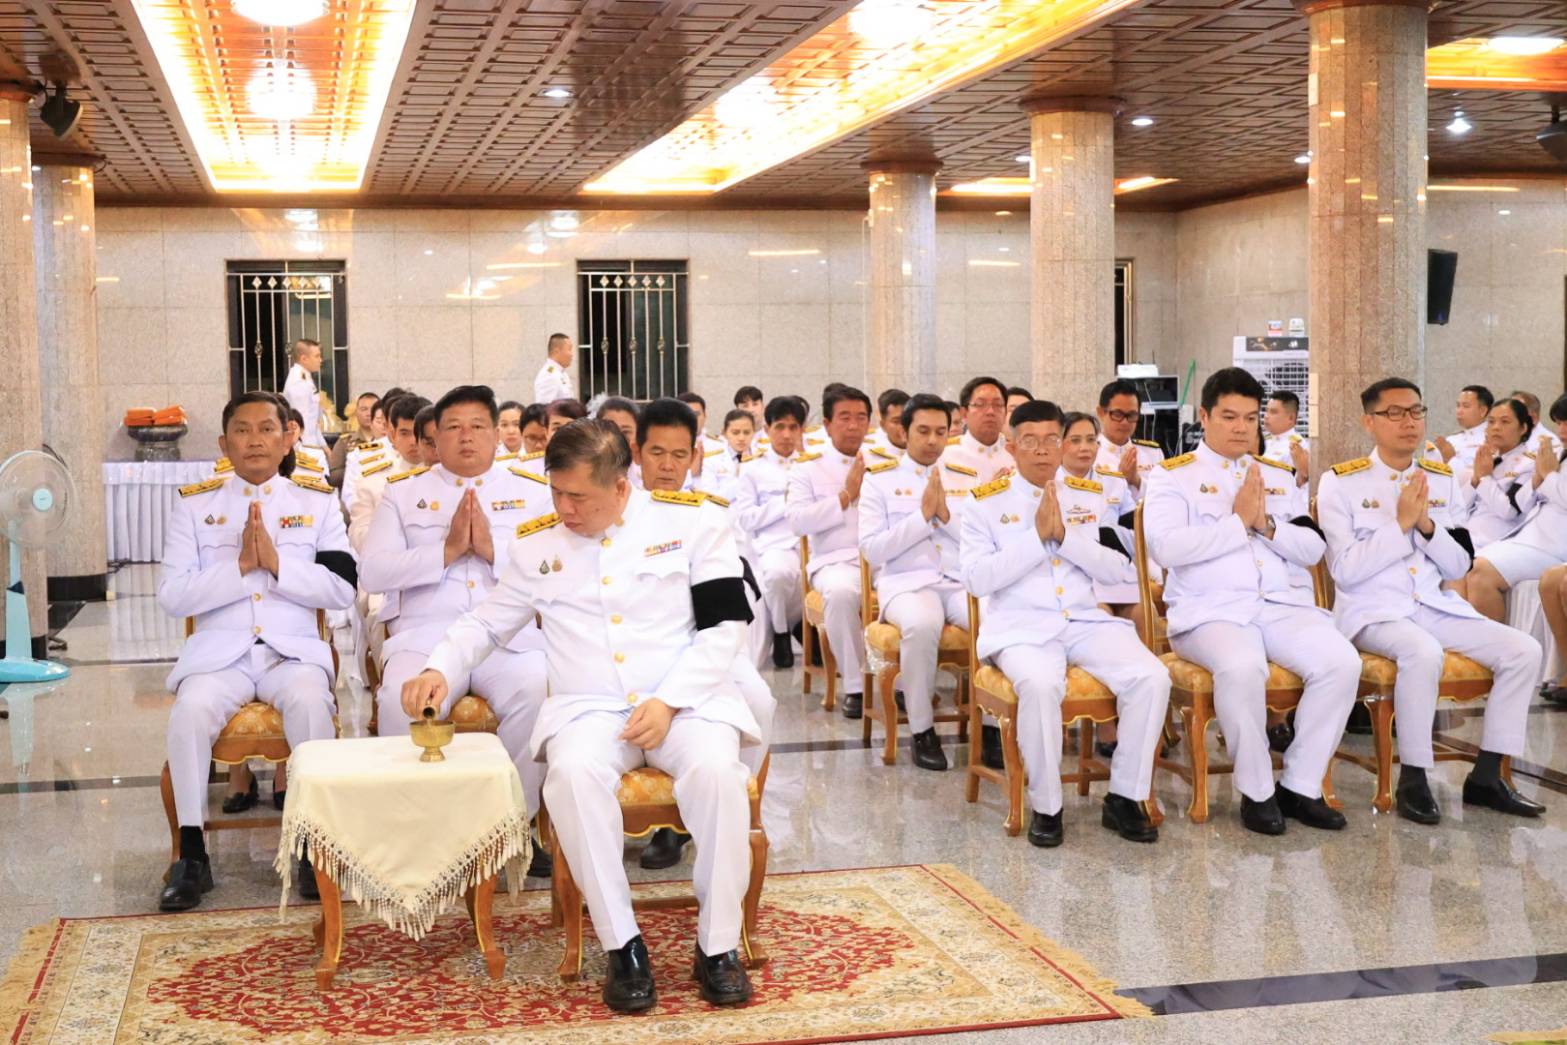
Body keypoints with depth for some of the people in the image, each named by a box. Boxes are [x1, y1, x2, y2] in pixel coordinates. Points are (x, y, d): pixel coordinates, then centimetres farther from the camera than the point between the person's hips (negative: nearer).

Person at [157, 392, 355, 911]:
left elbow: (342, 590, -1)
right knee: (190, 709, -30)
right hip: (218, 651, 1)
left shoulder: (317, 502, 9)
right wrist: (240, 566, -12)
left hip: (294, 649, 0)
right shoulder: (194, 505, 10)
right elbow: (172, 596, 0)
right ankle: (192, 855, -18)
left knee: (311, 702, -33)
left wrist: (277, 562, -13)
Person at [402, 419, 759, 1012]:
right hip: (589, 708, 1)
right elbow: (489, 622, 19)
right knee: (573, 774, -34)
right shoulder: (538, 543, 9)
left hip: (686, 702, -1)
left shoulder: (692, 520, 1)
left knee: (715, 769, -34)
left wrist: (668, 702, -13)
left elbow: (724, 627, -2)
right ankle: (623, 945, -20)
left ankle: (717, 945, -18)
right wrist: (439, 668, 0)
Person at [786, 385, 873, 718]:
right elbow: (797, 520, -3)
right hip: (837, 561, -2)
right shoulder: (808, 467, 13)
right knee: (840, 591, -38)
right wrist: (846, 496, -5)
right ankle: (855, 686, -21)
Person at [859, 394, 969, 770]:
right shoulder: (880, 478, 8)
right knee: (922, 624, -38)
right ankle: (923, 730, -19)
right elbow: (871, 549, -2)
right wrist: (922, 515, -8)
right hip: (905, 581, -3)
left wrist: (946, 514, -6)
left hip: (962, 581, 3)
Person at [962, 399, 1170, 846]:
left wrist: (1065, 535, -9)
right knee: (1039, 684, -36)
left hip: (1088, 621, 4)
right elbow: (975, 580, -7)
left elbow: (1119, 570, 5)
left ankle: (1124, 797, -6)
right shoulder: (986, 503, 4)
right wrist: (1036, 536, -13)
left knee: (1152, 677, -23)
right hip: (1021, 626, -3)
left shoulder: (1090, 497, 13)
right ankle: (1045, 806, -16)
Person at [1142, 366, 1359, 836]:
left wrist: (1267, 524, -4)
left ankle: (1301, 786, -7)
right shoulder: (1172, 476, 6)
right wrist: (1238, 522, -9)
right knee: (1242, 667, -37)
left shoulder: (1277, 477, 22)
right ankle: (1257, 792, -16)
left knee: (1342, 662, -22)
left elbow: (1312, 550, 14)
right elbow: (1166, 547, -12)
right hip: (1210, 609, -5)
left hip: (1281, 604, 5)